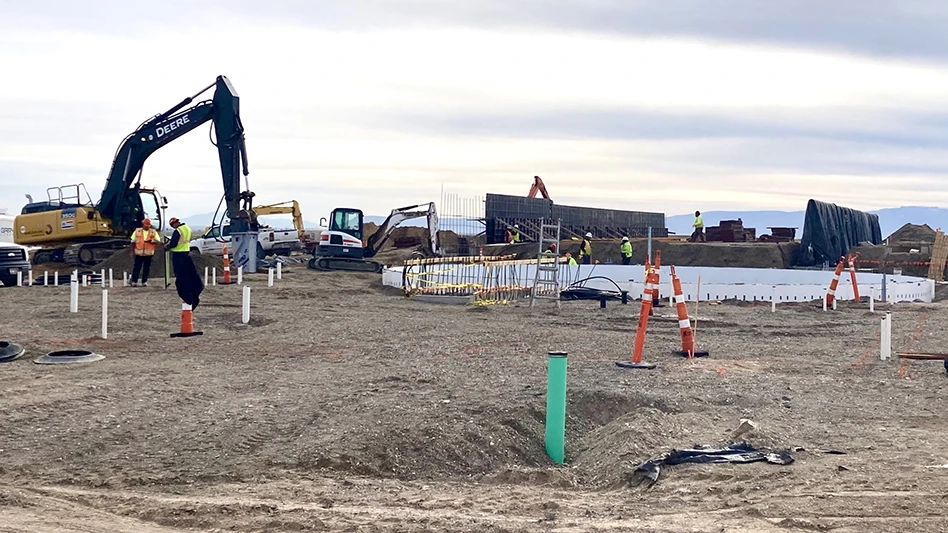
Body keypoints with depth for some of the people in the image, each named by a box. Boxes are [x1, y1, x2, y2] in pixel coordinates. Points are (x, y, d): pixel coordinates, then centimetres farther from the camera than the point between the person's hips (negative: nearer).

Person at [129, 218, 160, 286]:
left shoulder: (153, 232, 5)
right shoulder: (137, 231, 6)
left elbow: (158, 241, -2)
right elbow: (133, 242, 9)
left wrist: (152, 241, -21)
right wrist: (133, 251, 6)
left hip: (149, 253, 1)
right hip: (139, 252, -1)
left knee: (146, 268, 5)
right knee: (137, 267, 0)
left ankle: (144, 281, 14)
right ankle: (134, 281, 8)